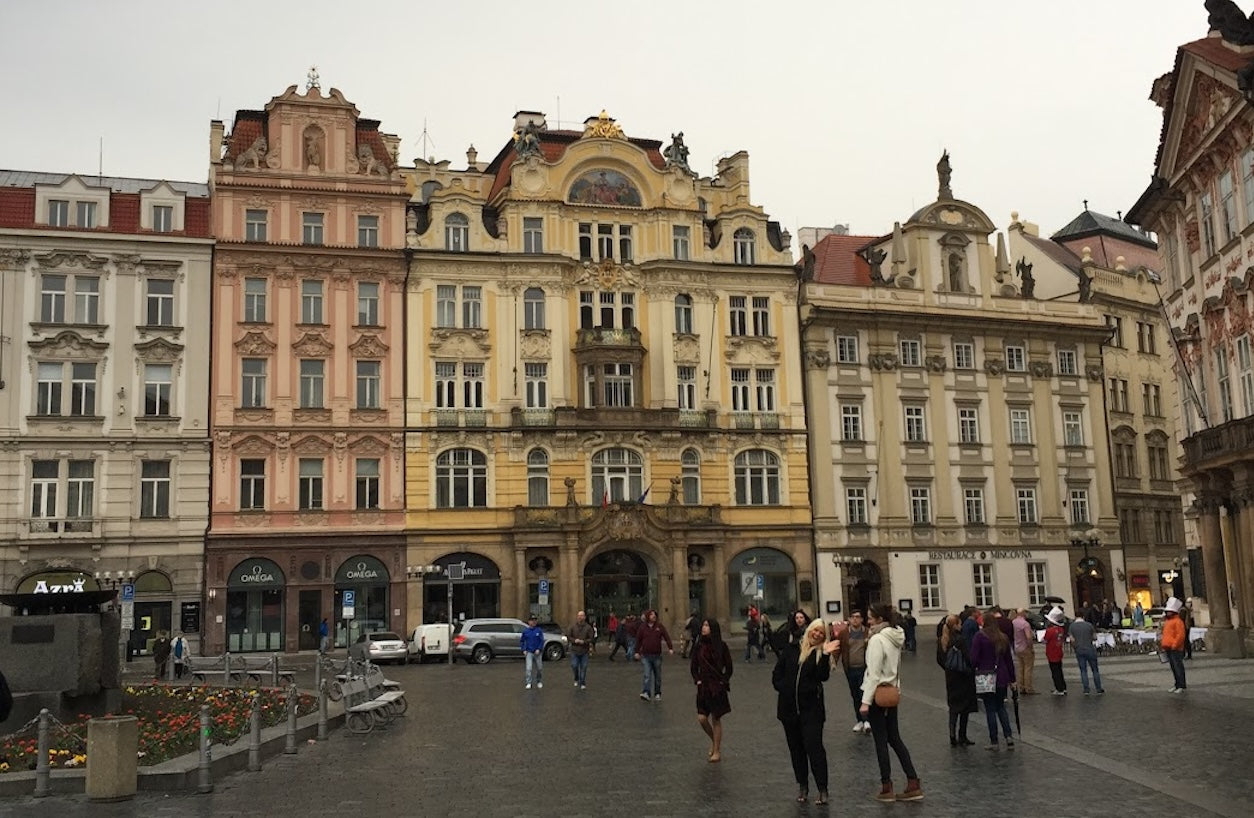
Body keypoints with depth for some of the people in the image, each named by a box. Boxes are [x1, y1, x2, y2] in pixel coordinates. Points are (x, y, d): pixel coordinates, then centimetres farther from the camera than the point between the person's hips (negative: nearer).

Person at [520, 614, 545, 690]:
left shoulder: (539, 630, -3)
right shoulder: (525, 631, 0)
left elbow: (542, 641, -3)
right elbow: (521, 641, 8)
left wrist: (539, 649, -14)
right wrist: (524, 650, -1)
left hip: (537, 652, 0)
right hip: (529, 652, 0)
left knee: (539, 668, 10)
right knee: (529, 668, -10)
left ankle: (539, 682, 28)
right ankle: (528, 683, -5)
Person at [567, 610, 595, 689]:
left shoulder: (588, 627, -3)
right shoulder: (573, 627, 1)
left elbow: (591, 638, -4)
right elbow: (568, 636, 4)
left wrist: (583, 641, -18)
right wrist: (574, 640, -13)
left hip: (584, 651, -1)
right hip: (574, 651, 1)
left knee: (583, 668, 3)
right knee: (574, 666, -3)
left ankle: (583, 683, 14)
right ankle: (576, 679, 24)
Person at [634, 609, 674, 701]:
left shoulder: (660, 626, 0)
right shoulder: (642, 627, 0)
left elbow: (667, 637, -6)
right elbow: (638, 640, 7)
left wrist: (670, 648, -17)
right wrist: (637, 652, 7)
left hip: (657, 655, 1)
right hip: (646, 655, -1)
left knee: (657, 675, 10)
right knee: (646, 674, -13)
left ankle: (657, 694, 20)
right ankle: (645, 692, -20)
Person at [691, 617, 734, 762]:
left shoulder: (721, 646, -6)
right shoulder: (698, 646, 2)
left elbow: (729, 667, 0)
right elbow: (693, 666, 11)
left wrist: (723, 681, -6)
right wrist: (697, 680, 0)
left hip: (717, 686, -3)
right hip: (703, 686, 3)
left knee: (716, 719, 2)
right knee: (702, 718, -3)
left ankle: (717, 751, 13)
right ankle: (714, 741, 25)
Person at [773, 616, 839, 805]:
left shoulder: (822, 653, -1)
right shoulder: (791, 648, 4)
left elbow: (823, 676, -16)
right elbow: (777, 673, 9)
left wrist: (826, 655, -24)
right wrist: (783, 688, -4)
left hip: (812, 709, -3)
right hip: (789, 707, 3)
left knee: (814, 747, -6)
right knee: (796, 748, 11)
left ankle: (823, 790, 0)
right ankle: (802, 787, 22)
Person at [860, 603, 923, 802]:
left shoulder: (877, 639, -17)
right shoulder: (896, 637, 7)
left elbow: (873, 673, -20)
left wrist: (866, 701, -18)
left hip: (878, 695, -8)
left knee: (881, 741, 2)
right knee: (895, 739, 12)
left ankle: (887, 788, 9)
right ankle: (913, 785, 11)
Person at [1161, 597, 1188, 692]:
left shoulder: (1178, 621, -11)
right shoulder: (1167, 621, 17)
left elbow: (1180, 635, -18)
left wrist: (1174, 645, -19)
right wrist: (1164, 645, 17)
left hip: (1175, 649, -9)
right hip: (1168, 649, 9)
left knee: (1178, 667, -6)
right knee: (1173, 667, 13)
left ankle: (1182, 686, -2)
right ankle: (1177, 685, 20)